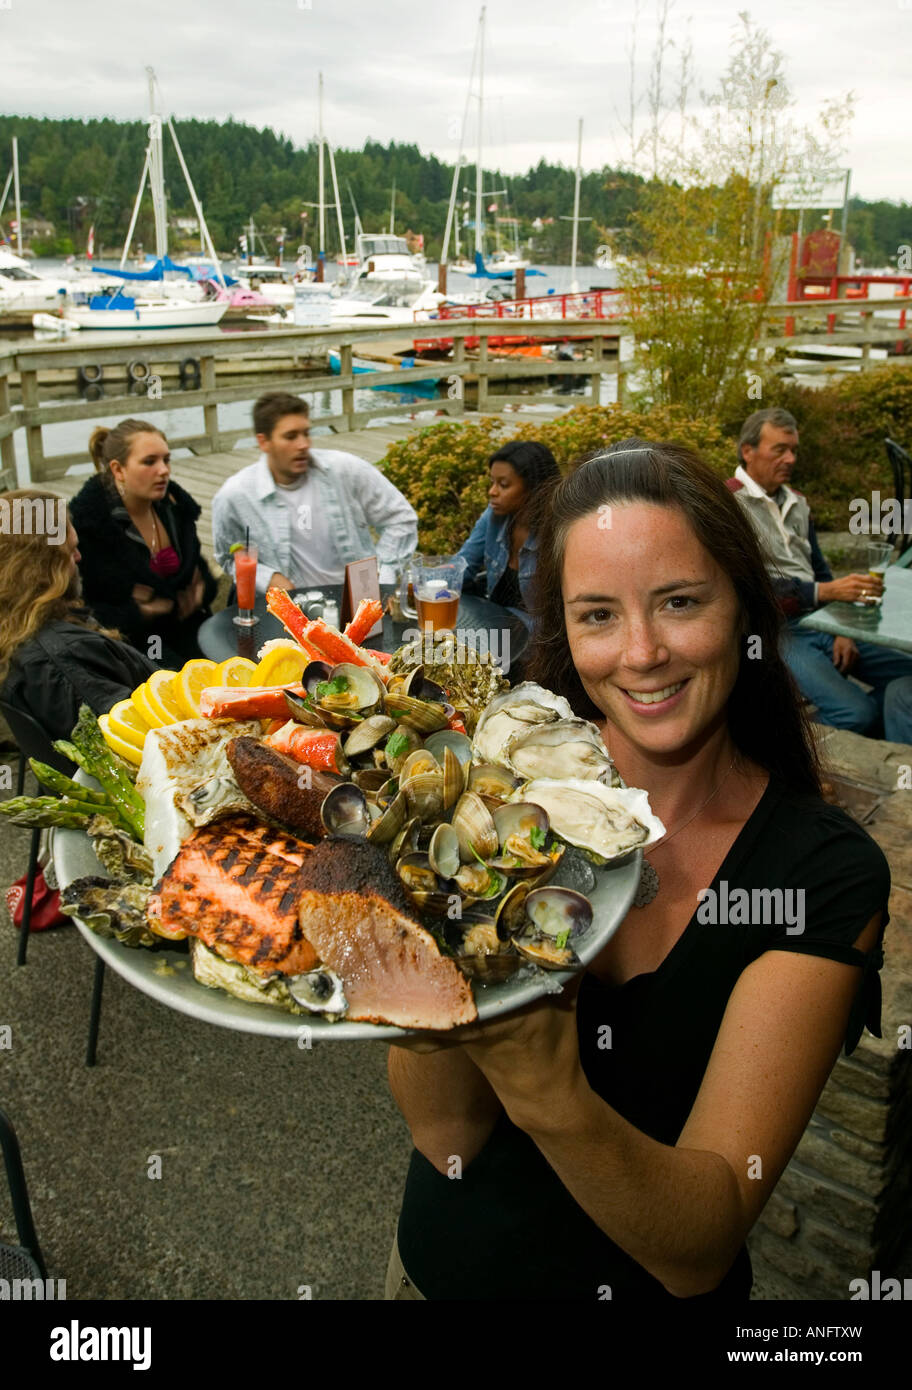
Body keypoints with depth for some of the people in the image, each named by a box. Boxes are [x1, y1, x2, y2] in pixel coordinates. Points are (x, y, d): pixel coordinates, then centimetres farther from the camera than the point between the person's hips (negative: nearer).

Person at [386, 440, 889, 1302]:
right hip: (440, 1260, 2)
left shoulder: (828, 873, -21)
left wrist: (545, 1090, -43)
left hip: (657, 1288, -1)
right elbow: (445, 1133, -19)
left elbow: (699, 1251, -25)